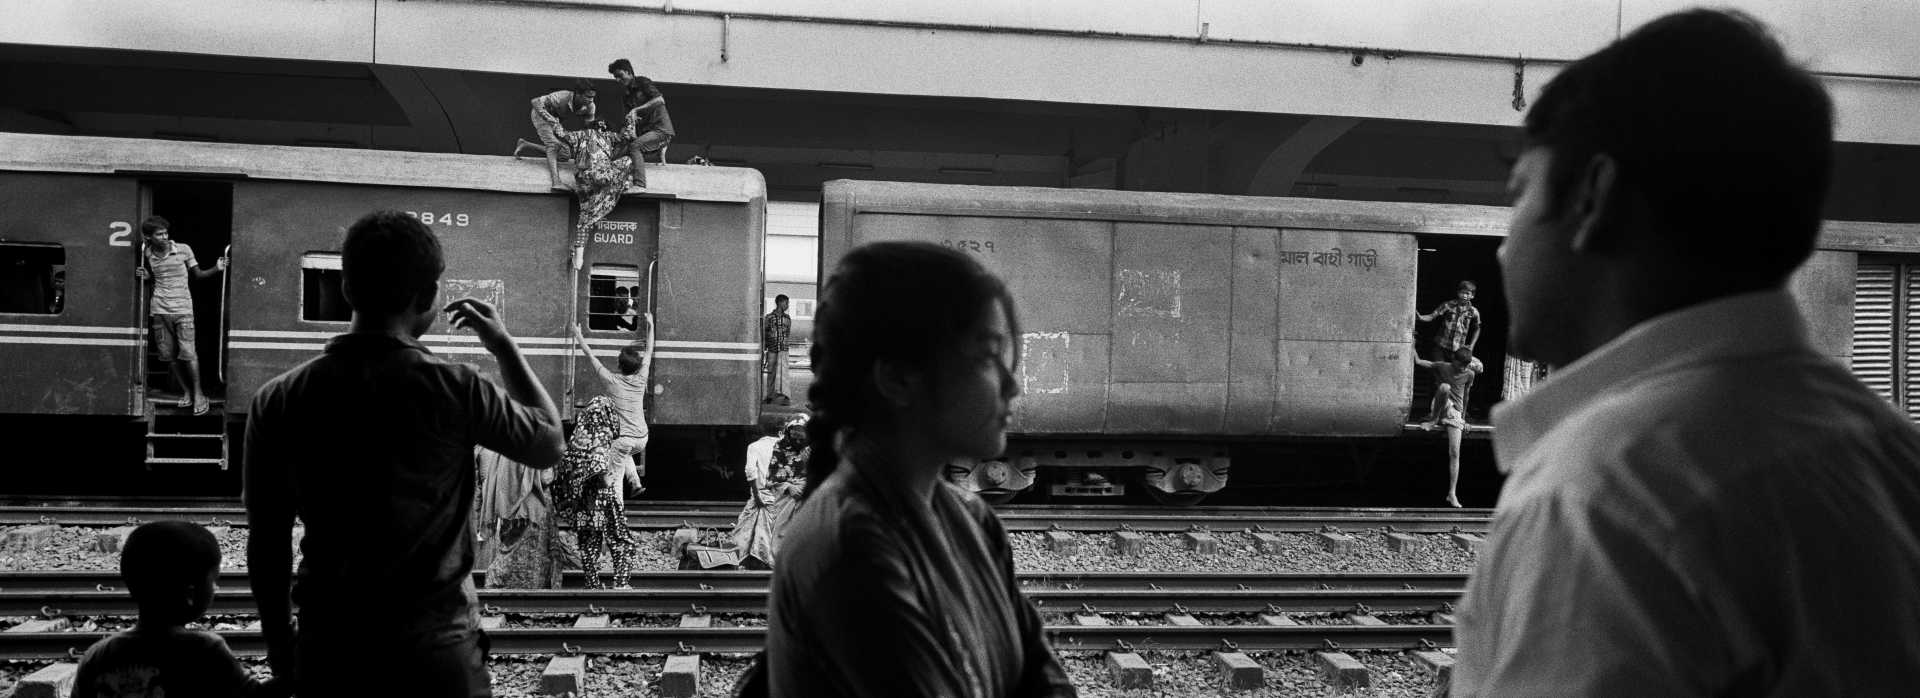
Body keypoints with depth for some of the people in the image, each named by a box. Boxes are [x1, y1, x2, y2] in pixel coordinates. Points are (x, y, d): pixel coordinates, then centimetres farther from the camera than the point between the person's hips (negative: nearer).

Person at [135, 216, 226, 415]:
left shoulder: (183, 249, -4)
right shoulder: (148, 254, 6)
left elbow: (197, 275, 2)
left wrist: (216, 269, -14)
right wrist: (145, 276, 1)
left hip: (182, 309, -3)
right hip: (159, 310, 3)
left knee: (188, 353, -10)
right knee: (168, 355, 5)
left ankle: (198, 394, 0)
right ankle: (186, 391, 18)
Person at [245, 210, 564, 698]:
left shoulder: (278, 401, -6)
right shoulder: (454, 391, -14)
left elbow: (267, 542, 0)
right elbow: (550, 444, 3)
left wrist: (279, 640, 13)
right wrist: (504, 347, 12)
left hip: (329, 644, 2)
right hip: (435, 643, -2)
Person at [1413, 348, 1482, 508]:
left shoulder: (1469, 374, 3)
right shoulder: (1442, 367, -4)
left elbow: (1465, 397, 14)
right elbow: (1418, 362, -3)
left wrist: (1464, 418, 19)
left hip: (1455, 413, 2)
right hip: (1441, 408, -2)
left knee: (1454, 454, -9)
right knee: (1445, 387, -36)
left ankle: (1452, 494, -6)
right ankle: (1434, 421, -20)